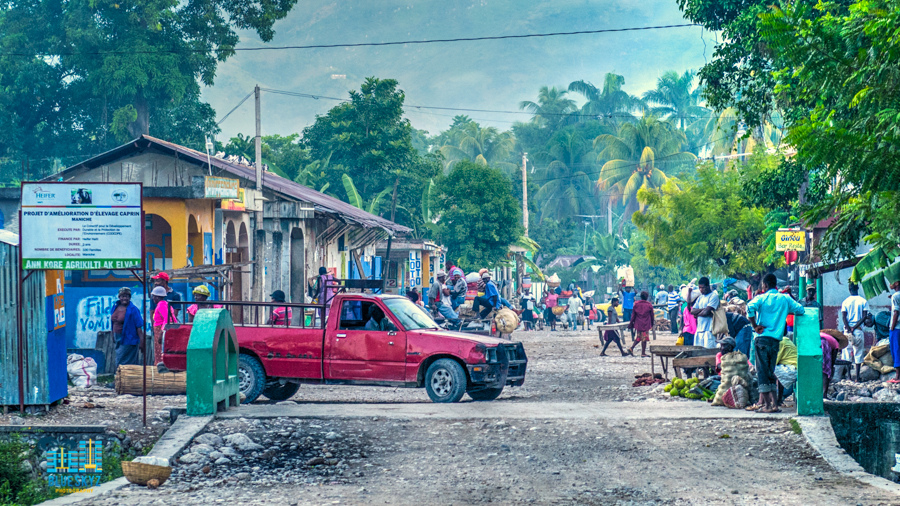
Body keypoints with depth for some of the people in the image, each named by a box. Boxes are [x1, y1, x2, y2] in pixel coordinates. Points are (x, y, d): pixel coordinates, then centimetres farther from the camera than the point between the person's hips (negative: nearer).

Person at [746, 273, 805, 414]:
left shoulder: (761, 298, -2)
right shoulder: (785, 299, 9)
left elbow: (750, 307, -21)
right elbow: (800, 309, 5)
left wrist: (755, 326, -12)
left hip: (763, 338, -4)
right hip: (776, 339, 4)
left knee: (763, 371, -1)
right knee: (770, 371, 13)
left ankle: (768, 404, -5)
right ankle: (762, 402, 14)